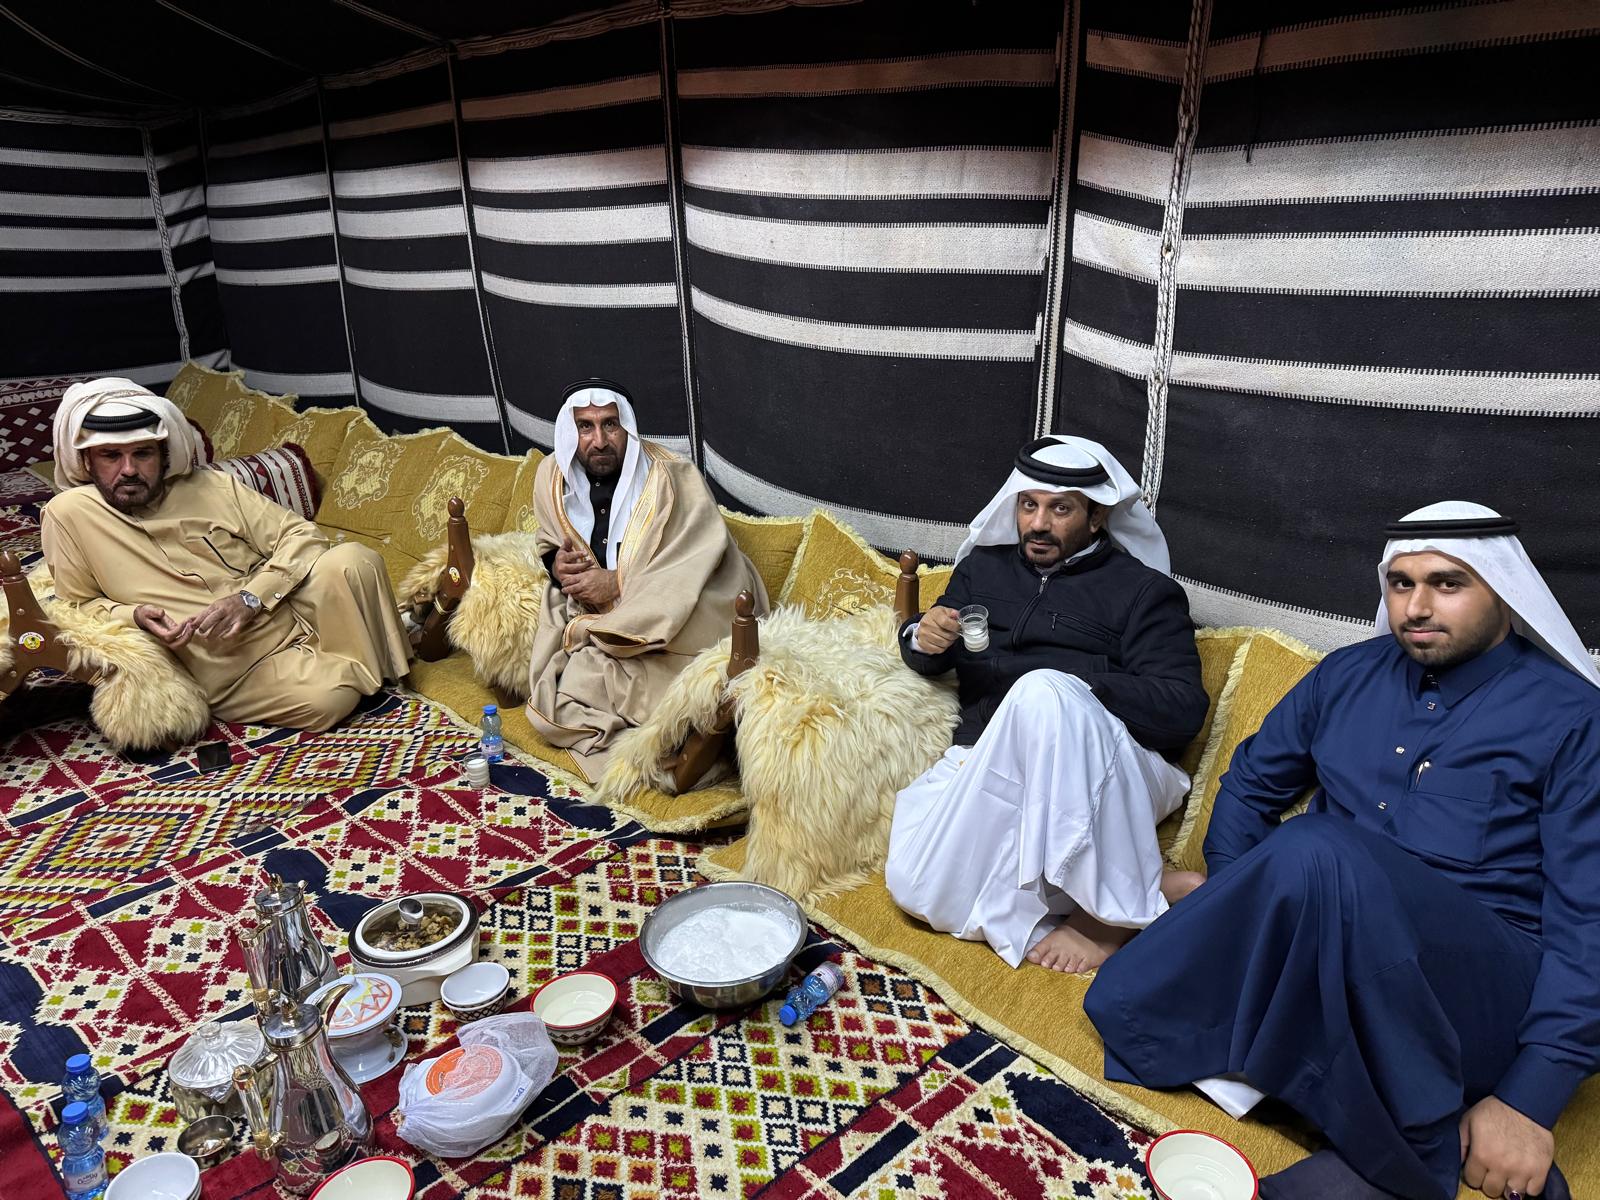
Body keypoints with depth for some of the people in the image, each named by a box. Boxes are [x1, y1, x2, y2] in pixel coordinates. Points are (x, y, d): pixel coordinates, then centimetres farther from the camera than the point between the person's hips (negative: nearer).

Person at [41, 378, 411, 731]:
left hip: (294, 610, 3)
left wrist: (250, 599, -15)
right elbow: (76, 607, 8)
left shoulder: (214, 486, 5)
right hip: (238, 673, -3)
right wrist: (132, 616, -14)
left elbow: (303, 536, 1)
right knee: (326, 696, -33)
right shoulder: (69, 514, 0)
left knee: (352, 560, -27)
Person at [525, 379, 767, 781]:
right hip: (584, 613, 5)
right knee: (545, 707, -13)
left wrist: (619, 584, -25)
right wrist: (556, 564, -7)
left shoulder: (675, 480, -16)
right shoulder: (552, 476, -1)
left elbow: (693, 571, -21)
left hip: (659, 627, -5)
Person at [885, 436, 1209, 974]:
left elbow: (1183, 710, -4)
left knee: (1042, 693, -38)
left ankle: (1109, 905, -23)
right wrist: (923, 637, -4)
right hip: (986, 762, 4)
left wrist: (1068, 687, -16)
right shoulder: (985, 566, 20)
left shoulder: (1144, 590, 7)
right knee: (917, 885, -27)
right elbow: (924, 657, 21)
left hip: (1104, 779, -4)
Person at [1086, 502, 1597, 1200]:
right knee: (1122, 1005, -19)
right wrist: (1232, 914, 4)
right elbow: (1252, 782, 19)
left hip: (1482, 990, -3)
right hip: (1320, 968, 4)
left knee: (1314, 851, -36)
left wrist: (1531, 1098, -17)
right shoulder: (1350, 675, 10)